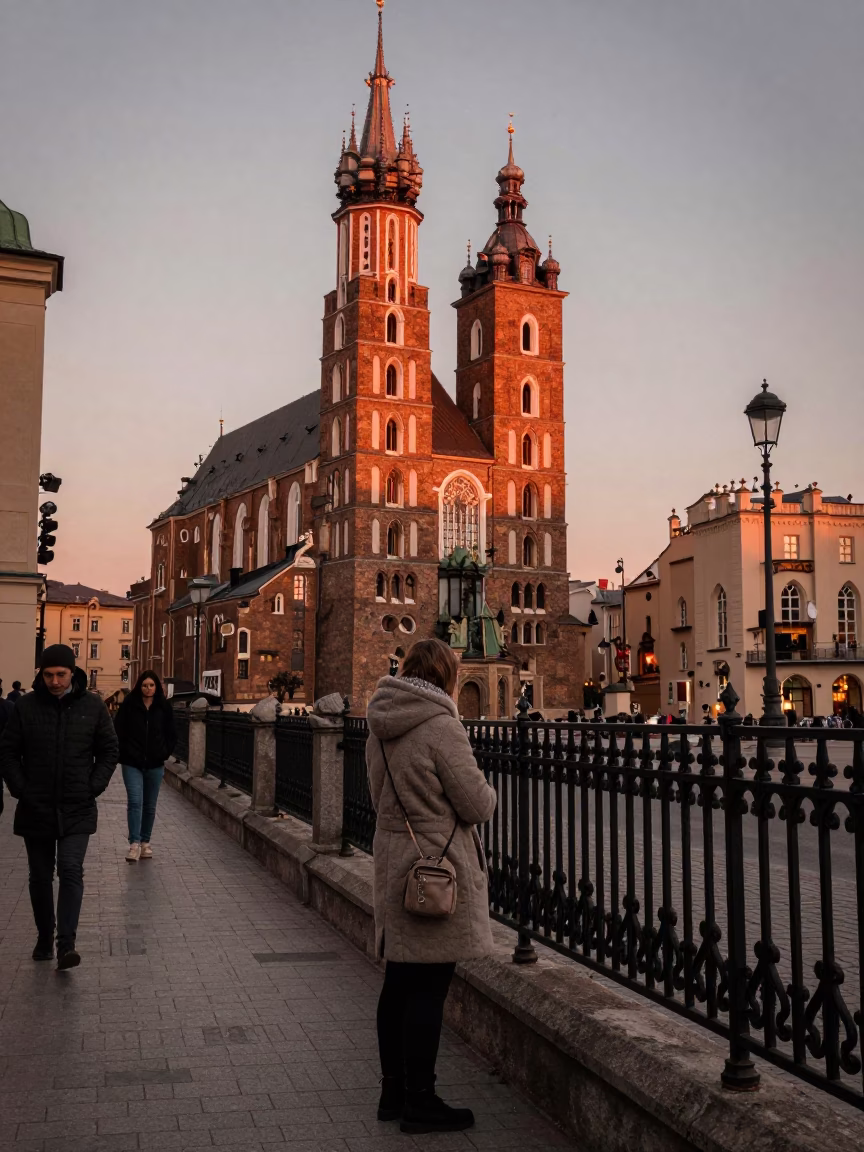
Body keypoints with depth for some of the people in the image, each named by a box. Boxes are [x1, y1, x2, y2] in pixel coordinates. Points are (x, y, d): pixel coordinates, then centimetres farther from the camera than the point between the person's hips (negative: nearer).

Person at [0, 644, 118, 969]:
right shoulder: (26, 706, -3)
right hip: (35, 808, 1)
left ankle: (66, 944, -10)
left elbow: (109, 750, 5)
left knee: (71, 871, -11)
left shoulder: (92, 705, -2)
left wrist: (94, 787, -5)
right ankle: (44, 938, 27)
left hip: (77, 809, -1)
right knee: (40, 877, 11)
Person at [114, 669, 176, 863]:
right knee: (135, 802, -12)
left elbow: (171, 734, 11)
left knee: (150, 805, 10)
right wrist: (124, 752, -3)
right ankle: (134, 844, -13)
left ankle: (145, 842, 20)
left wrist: (165, 753, 3)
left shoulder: (164, 708, 3)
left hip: (155, 764, 2)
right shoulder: (128, 705, -3)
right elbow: (118, 731, 2)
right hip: (132, 763, -2)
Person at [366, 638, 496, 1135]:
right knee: (428, 988, 0)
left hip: (395, 865, 8)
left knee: (400, 983, 16)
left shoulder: (382, 725, 8)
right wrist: (488, 791, 7)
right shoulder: (441, 726, -17)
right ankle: (420, 1103, 9)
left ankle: (394, 1092, 26)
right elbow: (476, 804, -13)